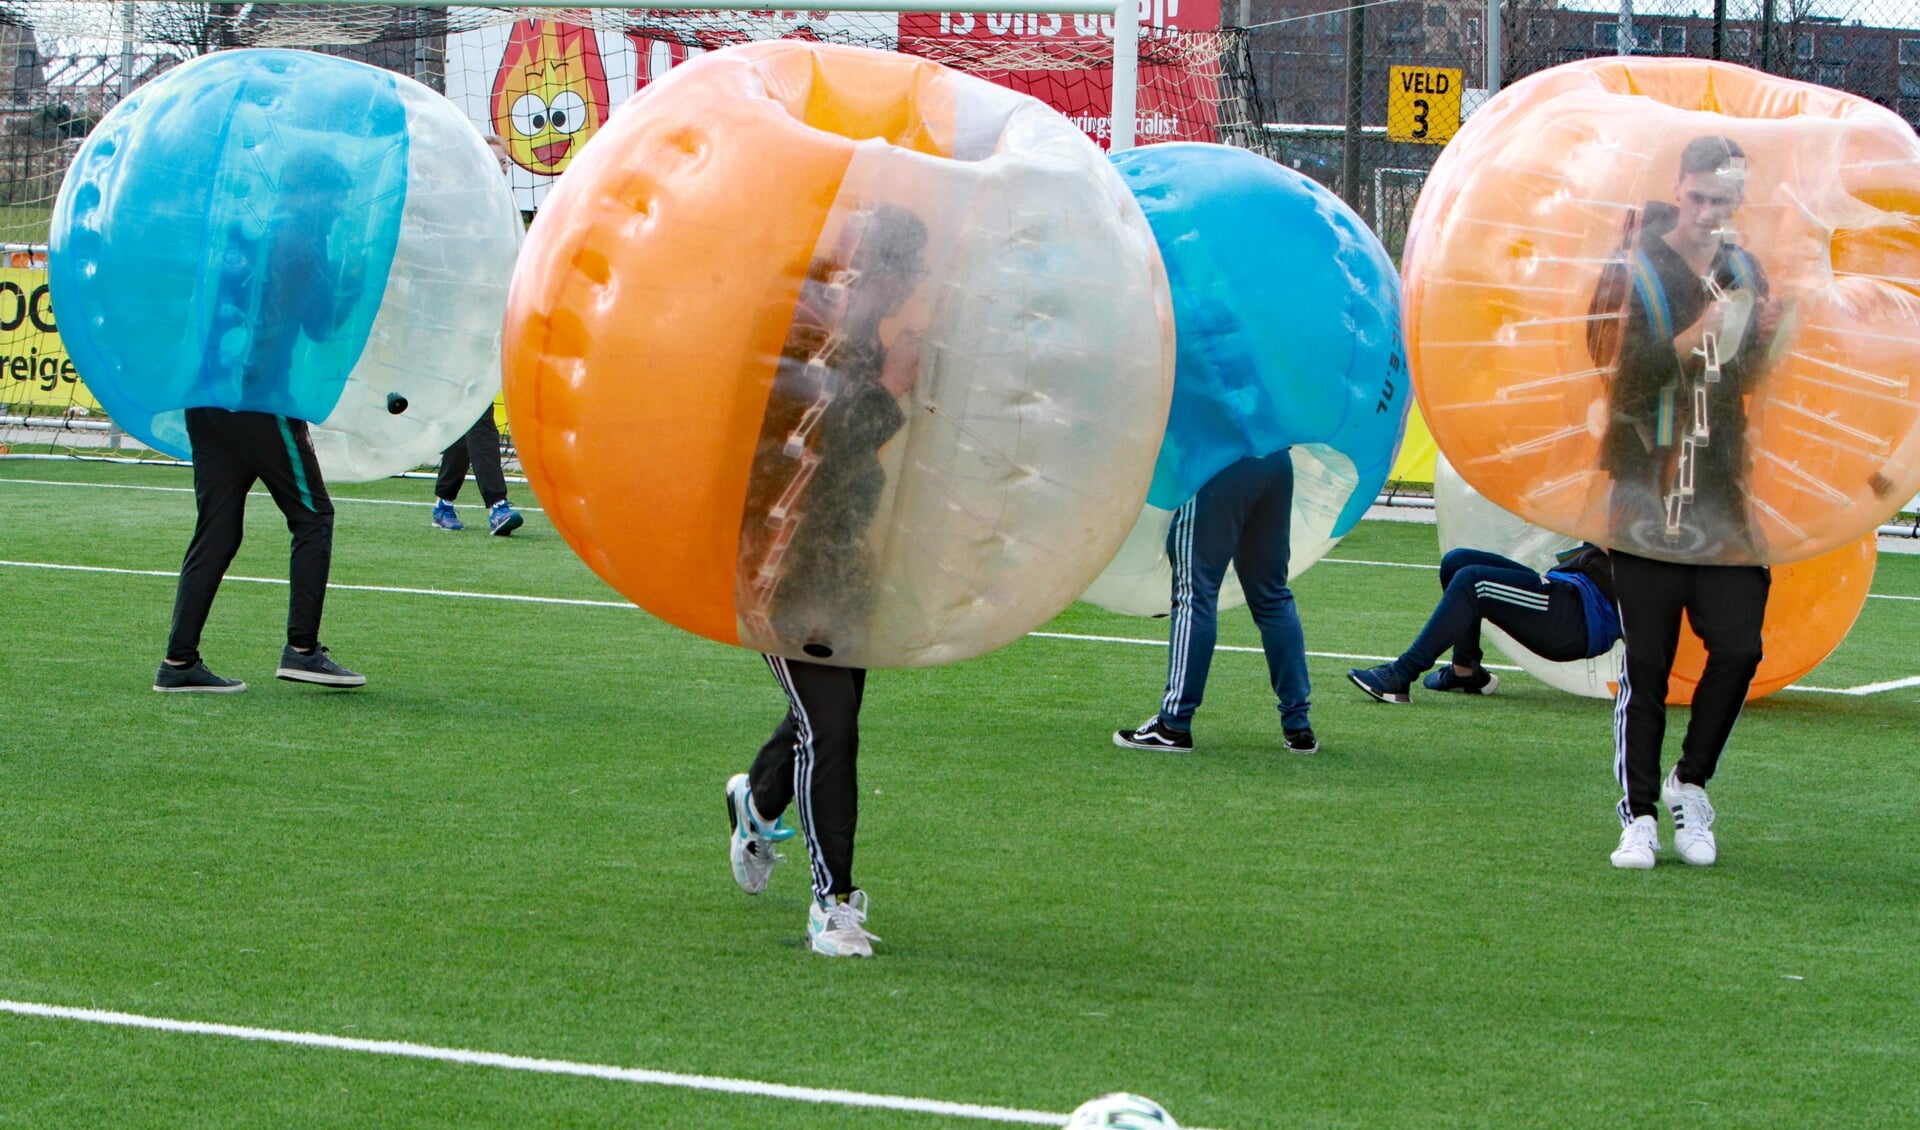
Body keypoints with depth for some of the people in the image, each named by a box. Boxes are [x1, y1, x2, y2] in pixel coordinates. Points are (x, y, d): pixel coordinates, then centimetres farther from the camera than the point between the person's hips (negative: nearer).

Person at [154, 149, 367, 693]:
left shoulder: (243, 234, 17)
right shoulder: (298, 241, -6)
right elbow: (323, 323, -4)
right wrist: (353, 280, 9)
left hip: (206, 398, 8)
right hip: (258, 396, -8)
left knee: (218, 527, 8)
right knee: (312, 515, 2)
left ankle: (179, 660, 2)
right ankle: (301, 648, -3)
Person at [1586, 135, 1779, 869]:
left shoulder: (1745, 273, 13)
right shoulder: (1632, 273, -5)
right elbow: (1623, 381, -14)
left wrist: (1764, 337, 0)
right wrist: (1690, 341, -26)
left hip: (1725, 496, 4)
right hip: (1649, 496, -4)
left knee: (1738, 645, -4)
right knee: (1646, 662, -1)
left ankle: (1690, 785, 17)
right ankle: (1639, 815, 7)